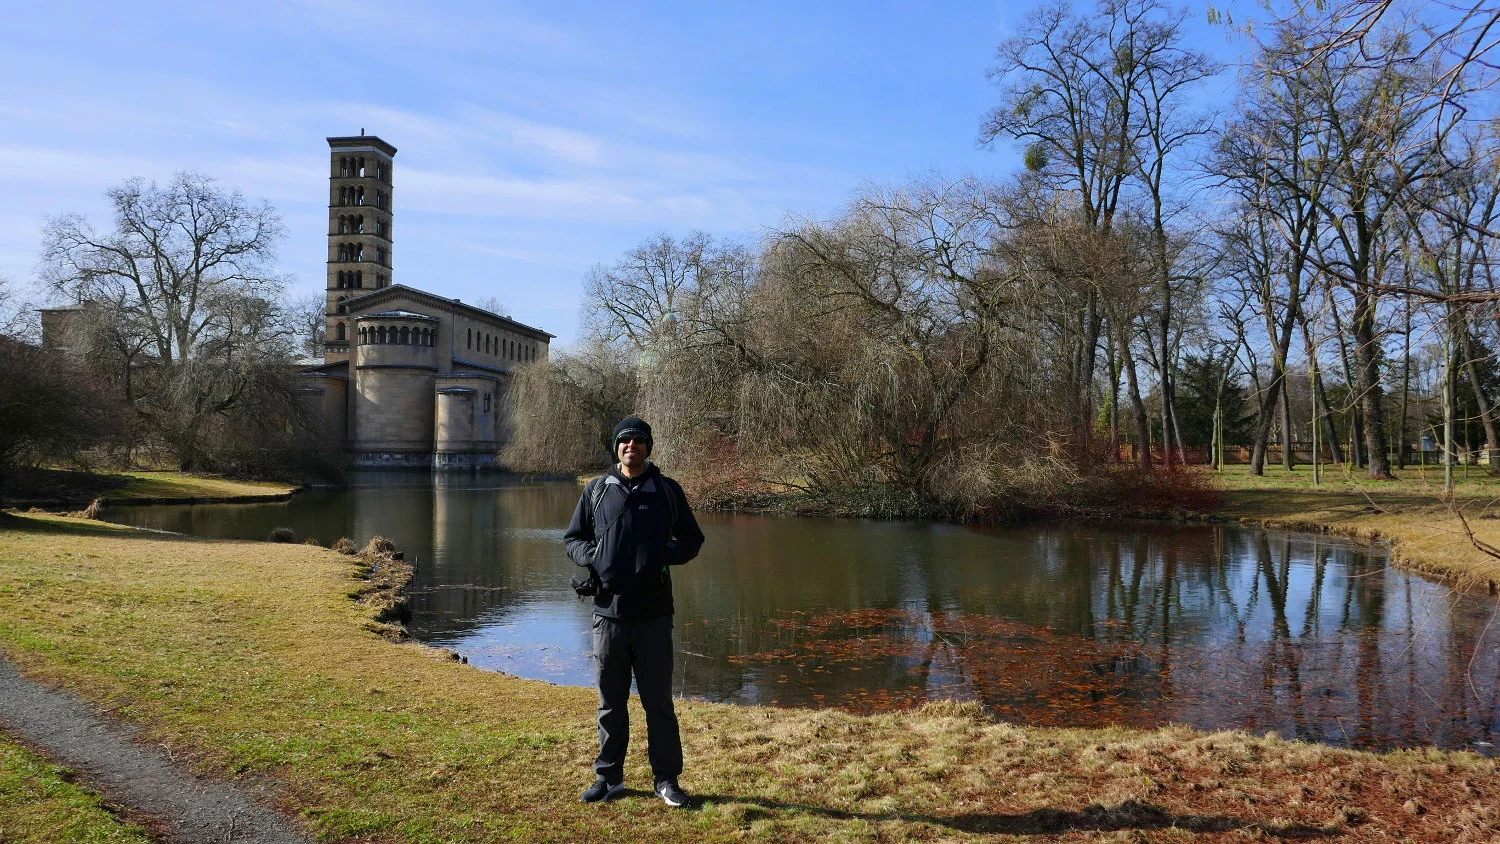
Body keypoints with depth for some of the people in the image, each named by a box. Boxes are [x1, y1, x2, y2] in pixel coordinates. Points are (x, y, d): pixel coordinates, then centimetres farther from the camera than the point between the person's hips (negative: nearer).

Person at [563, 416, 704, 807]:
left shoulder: (668, 490, 4)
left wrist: (667, 554, -11)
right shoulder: (596, 490, 7)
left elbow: (692, 539, 10)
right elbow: (572, 538, 14)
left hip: (653, 614, -1)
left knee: (658, 700, 4)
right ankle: (609, 777, 24)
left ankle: (666, 779, 16)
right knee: (610, 701, 11)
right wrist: (593, 557, -8)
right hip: (608, 612, 1)